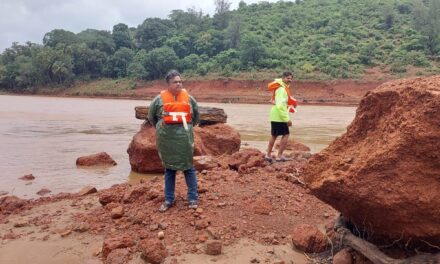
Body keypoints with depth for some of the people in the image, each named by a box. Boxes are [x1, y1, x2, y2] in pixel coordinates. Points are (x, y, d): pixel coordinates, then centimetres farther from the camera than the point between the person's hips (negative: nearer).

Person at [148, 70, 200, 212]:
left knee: (188, 167, 2)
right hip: (166, 139, 0)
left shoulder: (188, 98, 4)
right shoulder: (160, 99, 0)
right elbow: (151, 116, 15)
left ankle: (193, 198, 12)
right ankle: (169, 199, 19)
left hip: (184, 138, 0)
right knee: (169, 168, 9)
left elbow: (196, 115, 20)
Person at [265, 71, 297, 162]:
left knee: (274, 135, 16)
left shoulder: (284, 87, 13)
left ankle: (268, 154, 24)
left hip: (275, 116, 10)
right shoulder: (282, 89, -18)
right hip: (279, 117, -10)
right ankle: (279, 155, 0)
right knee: (286, 135, -4)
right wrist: (287, 119, -24)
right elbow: (280, 106, -25)